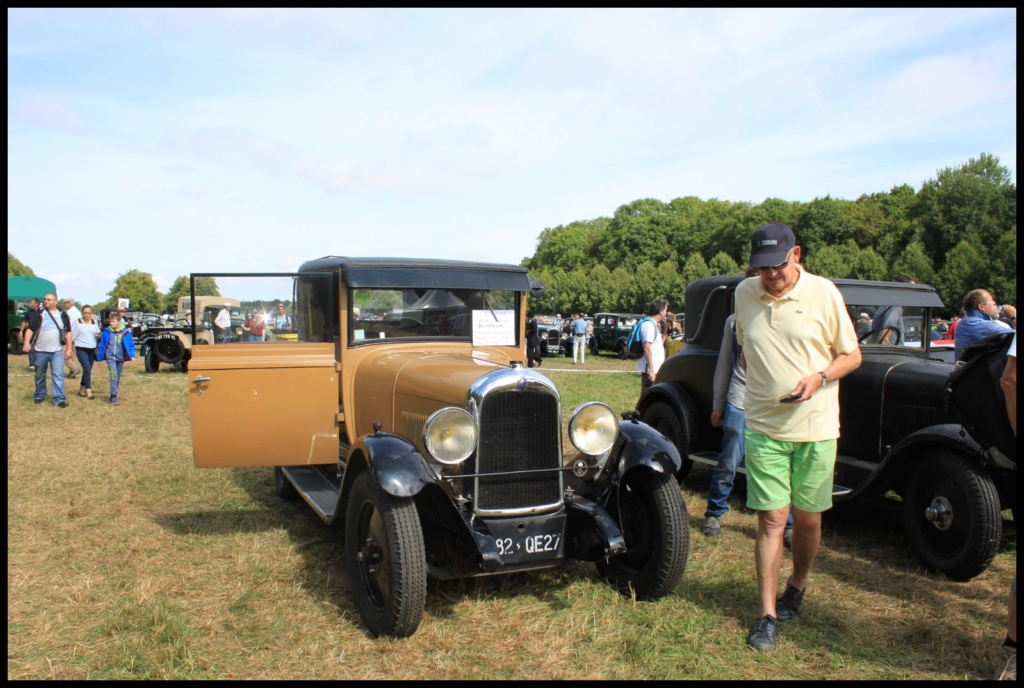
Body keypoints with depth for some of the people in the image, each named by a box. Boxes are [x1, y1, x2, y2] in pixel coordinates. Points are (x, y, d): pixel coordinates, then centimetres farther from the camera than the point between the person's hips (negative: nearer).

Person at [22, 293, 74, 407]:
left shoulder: (62, 315, 7)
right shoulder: (38, 314, 4)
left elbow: (68, 332, 10)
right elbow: (30, 329, -3)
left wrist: (69, 348, 5)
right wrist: (27, 342, -20)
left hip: (57, 351, -1)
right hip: (40, 351, 1)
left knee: (58, 375, -7)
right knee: (40, 376, 12)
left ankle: (59, 399, -8)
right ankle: (39, 396, 27)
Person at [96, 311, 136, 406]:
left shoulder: (125, 332, -3)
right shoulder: (107, 332, -1)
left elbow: (130, 344, -1)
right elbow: (102, 344, 7)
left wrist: (132, 355, -14)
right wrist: (100, 357, 11)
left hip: (120, 358, 2)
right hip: (110, 357, -2)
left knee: (117, 378, 12)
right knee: (114, 376, -15)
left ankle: (113, 396, 26)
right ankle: (114, 398, -19)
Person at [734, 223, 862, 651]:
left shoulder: (823, 293, -4)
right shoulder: (744, 294, 4)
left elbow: (852, 355, 1)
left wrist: (819, 378, -15)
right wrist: (759, 383, 8)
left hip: (815, 428, -1)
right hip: (763, 427, 1)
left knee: (807, 519, 10)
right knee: (771, 519, -1)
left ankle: (797, 587, 36)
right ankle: (768, 615, 8)